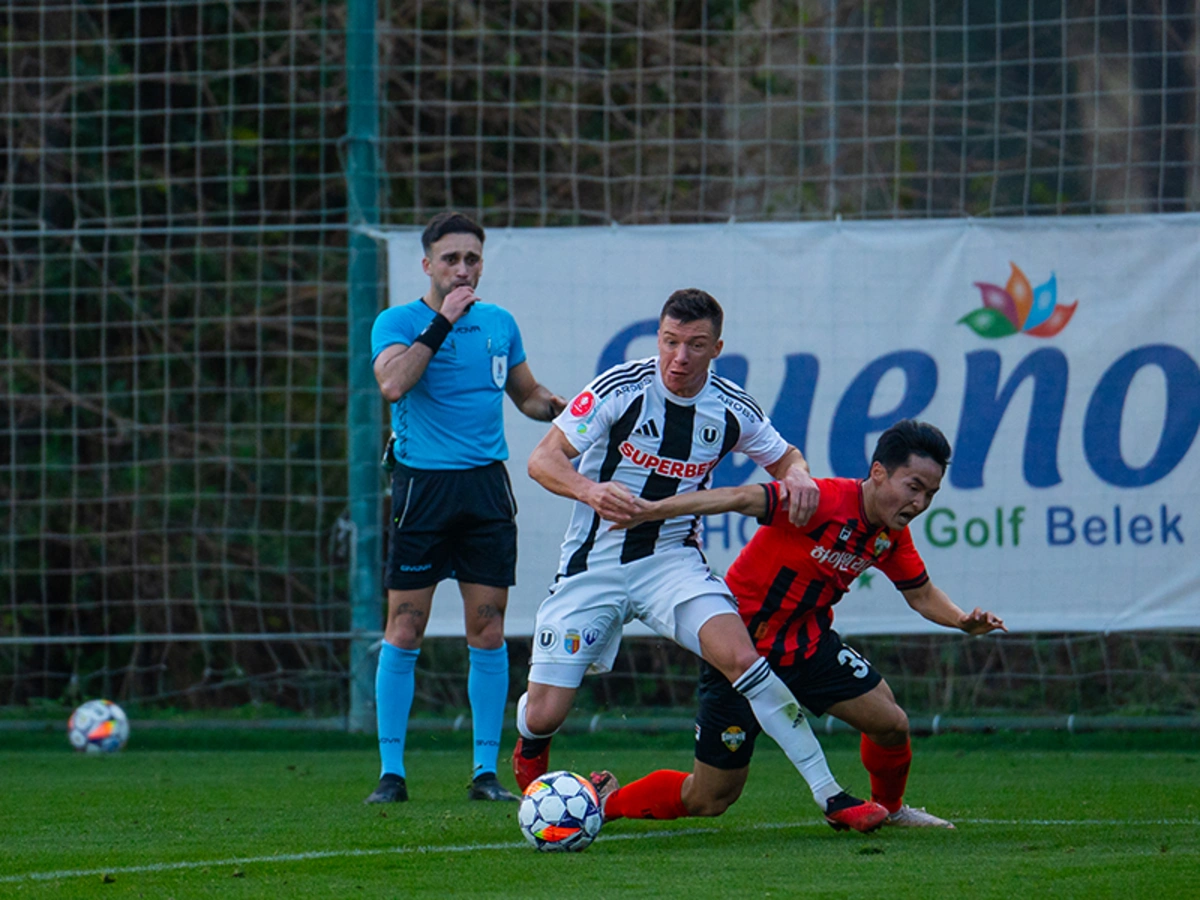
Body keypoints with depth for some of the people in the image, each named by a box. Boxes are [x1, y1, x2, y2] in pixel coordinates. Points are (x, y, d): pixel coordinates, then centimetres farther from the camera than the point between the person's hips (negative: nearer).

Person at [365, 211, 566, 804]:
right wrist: (441, 323, -20)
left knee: (487, 632, 1)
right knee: (404, 632, -4)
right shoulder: (398, 322, -1)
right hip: (423, 483, -4)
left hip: (487, 485, 4)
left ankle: (486, 771, 7)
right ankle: (391, 771, 2)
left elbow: (528, 394, 25)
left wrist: (562, 408, 5)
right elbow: (391, 383, -21)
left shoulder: (499, 323, 13)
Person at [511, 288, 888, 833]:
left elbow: (783, 457, 15)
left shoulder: (731, 410, -4)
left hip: (673, 559, 1)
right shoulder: (621, 389, -14)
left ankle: (830, 796, -23)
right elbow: (543, 460, -14)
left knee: (740, 655, -25)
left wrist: (797, 475, -10)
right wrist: (590, 489, -35)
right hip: (595, 561, -1)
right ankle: (531, 752, 37)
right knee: (544, 716, -5)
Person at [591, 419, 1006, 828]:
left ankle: (889, 808, 28)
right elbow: (742, 499, -36)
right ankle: (607, 799, 25)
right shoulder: (825, 501, -28)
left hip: (809, 644, 7)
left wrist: (964, 621, -10)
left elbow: (922, 594, 11)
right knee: (708, 801, -1)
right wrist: (653, 510, -45)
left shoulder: (893, 535, -4)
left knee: (891, 725, -5)